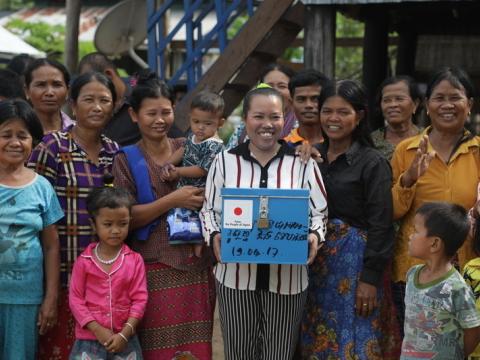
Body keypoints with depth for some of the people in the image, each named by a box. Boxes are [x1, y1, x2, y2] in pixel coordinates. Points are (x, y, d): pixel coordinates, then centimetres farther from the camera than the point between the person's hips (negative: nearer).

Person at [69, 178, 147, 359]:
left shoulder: (134, 260, -1)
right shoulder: (84, 261, -2)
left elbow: (140, 299, -3)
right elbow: (75, 298, -4)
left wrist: (125, 333, -12)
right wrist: (98, 330, -12)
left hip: (124, 339, 1)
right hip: (90, 338, -1)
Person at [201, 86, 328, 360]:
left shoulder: (303, 162, 1)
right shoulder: (225, 161, 3)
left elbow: (319, 211, 4)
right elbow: (210, 209, 8)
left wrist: (315, 235, -16)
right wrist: (214, 236, -11)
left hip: (287, 275, 0)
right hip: (236, 273, 1)